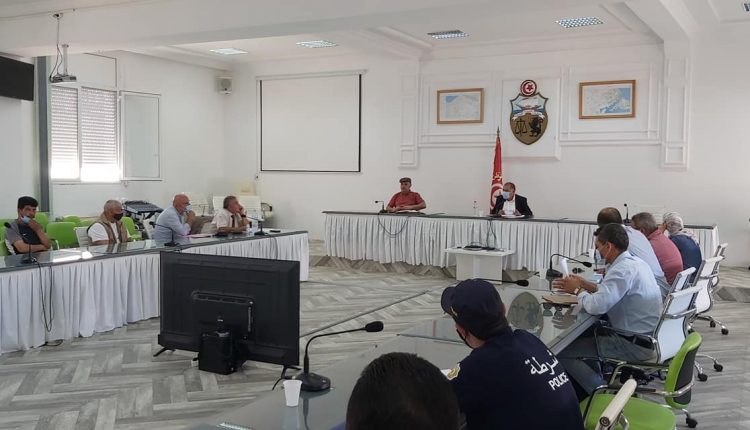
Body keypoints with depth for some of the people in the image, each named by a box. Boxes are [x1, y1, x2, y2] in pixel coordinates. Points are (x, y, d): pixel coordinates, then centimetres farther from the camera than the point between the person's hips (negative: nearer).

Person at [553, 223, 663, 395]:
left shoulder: (623, 269, -22)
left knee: (562, 351, -11)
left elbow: (596, 306, -29)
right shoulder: (635, 262, 8)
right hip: (648, 336, 10)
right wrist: (583, 284, 13)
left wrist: (577, 290, -10)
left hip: (636, 344, -10)